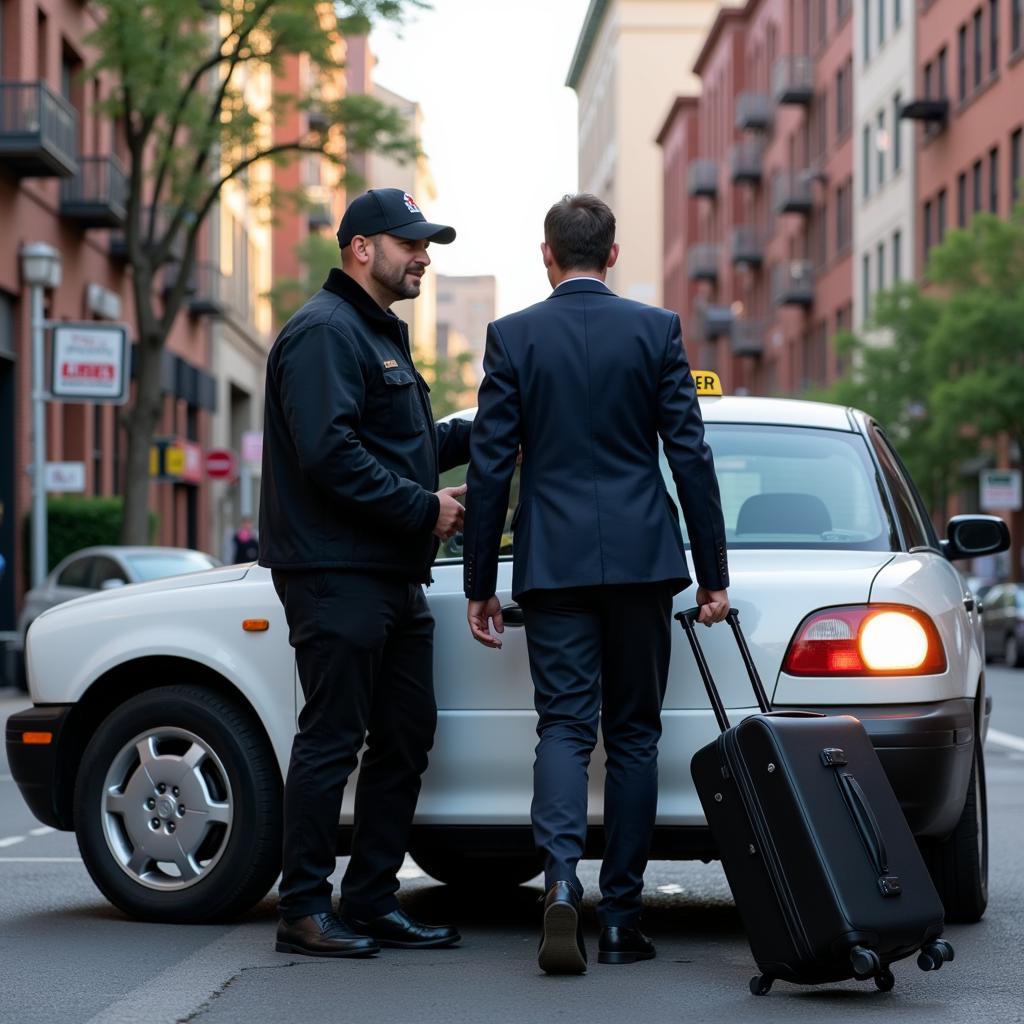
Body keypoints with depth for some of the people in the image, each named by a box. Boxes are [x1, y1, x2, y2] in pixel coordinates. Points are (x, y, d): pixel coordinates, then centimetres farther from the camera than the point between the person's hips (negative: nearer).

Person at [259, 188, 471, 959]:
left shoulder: (383, 333, 22)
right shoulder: (325, 331, -11)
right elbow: (330, 453, -21)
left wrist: (479, 432, 10)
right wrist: (423, 508, -17)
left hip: (394, 576, 10)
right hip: (338, 572, -10)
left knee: (405, 738, 11)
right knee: (332, 741, -6)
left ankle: (373, 902, 18)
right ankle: (304, 909, 1)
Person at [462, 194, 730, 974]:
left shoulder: (512, 337, 1)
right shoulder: (656, 330, 1)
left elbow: (491, 466, 0)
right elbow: (690, 457, -1)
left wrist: (480, 584, 6)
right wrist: (713, 573, 5)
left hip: (553, 560, 0)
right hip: (642, 557, 0)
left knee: (564, 726, 2)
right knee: (633, 733, 8)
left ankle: (562, 882, -22)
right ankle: (621, 916, 9)